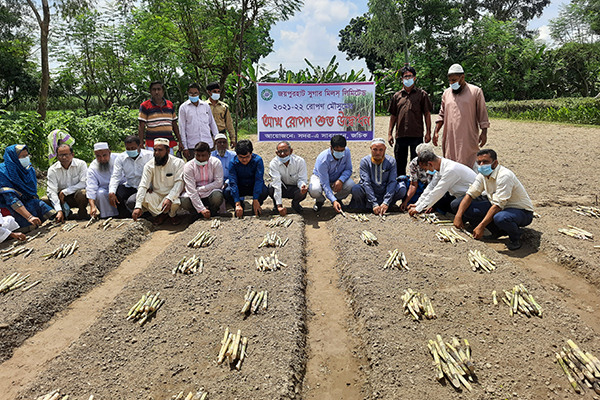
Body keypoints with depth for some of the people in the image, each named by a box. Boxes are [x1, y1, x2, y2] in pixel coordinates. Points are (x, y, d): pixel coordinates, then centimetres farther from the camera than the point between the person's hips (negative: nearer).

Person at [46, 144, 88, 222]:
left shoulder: (81, 164, -9)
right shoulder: (52, 169, -6)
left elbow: (84, 183, -15)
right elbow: (52, 191, -15)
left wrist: (64, 192, -18)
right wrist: (59, 211, -27)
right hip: (62, 198, 3)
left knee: (82, 193, -36)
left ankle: (82, 213, -6)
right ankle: (66, 212, 6)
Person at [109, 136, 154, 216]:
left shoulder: (149, 156, -6)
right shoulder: (120, 158, 4)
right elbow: (115, 176, -4)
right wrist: (111, 193, -21)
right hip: (129, 187, 4)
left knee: (131, 202, -30)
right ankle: (125, 216, 1)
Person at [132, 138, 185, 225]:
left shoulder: (178, 163, -10)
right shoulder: (149, 165, -5)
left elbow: (179, 183, -19)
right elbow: (143, 186, -13)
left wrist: (169, 198, -37)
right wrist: (138, 206, -27)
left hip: (172, 195, -2)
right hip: (156, 196, 2)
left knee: (174, 202, -37)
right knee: (143, 198, -28)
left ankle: (172, 214, 4)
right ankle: (160, 214, 1)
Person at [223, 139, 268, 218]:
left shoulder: (258, 160, -21)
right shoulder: (233, 163, -19)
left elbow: (259, 180, -26)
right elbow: (233, 182, -25)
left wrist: (255, 200, -34)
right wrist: (237, 204, -35)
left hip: (254, 186, -1)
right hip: (239, 187, 1)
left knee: (265, 192, -34)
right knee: (226, 193, -30)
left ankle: (256, 207, 0)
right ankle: (240, 203, 3)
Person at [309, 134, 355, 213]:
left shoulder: (346, 151, -22)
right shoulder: (322, 160, -34)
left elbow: (348, 169, -11)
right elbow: (325, 184, -33)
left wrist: (341, 180, -34)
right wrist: (333, 201, -44)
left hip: (337, 179, 3)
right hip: (320, 177, -3)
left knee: (350, 184, -28)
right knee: (314, 190, -37)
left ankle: (338, 198, 7)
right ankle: (320, 201, 4)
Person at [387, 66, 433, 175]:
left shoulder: (422, 94, 5)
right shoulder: (397, 96, 12)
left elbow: (427, 114, 4)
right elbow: (393, 116, 14)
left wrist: (428, 132, -2)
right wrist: (390, 133, 9)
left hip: (416, 135, -3)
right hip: (400, 135, 3)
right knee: (399, 164, 9)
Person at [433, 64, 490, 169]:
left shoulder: (476, 91, 2)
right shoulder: (446, 93, 13)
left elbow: (482, 114, 3)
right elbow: (442, 115, 17)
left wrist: (484, 133, -2)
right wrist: (436, 132, 10)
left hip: (468, 139, -4)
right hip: (450, 138, 4)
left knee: (467, 167, -4)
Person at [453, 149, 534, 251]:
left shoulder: (504, 176, -28)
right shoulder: (482, 175, -3)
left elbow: (498, 206, -31)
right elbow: (470, 194, -1)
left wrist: (481, 226, -32)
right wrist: (458, 216, -15)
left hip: (521, 211, -7)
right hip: (497, 207, 8)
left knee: (500, 218, -44)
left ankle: (515, 237, -6)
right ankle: (498, 231, 3)